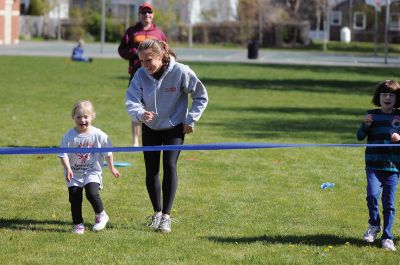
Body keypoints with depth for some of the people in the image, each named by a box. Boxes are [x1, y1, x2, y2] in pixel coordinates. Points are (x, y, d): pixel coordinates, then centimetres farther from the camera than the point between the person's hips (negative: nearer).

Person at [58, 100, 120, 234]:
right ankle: (78, 224, 17)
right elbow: (63, 154, -11)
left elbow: (107, 153, 4)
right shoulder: (69, 136, -9)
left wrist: (112, 168, 12)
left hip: (92, 172, -2)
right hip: (74, 174, 2)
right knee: (75, 198, 2)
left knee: (92, 193, -20)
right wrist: (68, 168, -25)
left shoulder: (98, 135, -8)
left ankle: (101, 215, 5)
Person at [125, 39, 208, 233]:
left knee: (169, 166, -16)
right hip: (150, 128, 3)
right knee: (151, 171, 4)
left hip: (175, 128, -3)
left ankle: (166, 216, -12)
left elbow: (201, 97, -9)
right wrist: (140, 114, -44)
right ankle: (157, 212, 23)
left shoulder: (180, 72, -22)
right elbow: (131, 101, -23)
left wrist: (190, 120, -11)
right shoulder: (141, 75, -17)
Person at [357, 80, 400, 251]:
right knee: (372, 194, -18)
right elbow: (360, 136, 0)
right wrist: (366, 125, -18)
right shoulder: (372, 115, 4)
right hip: (373, 165, 0)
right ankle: (374, 225, 8)